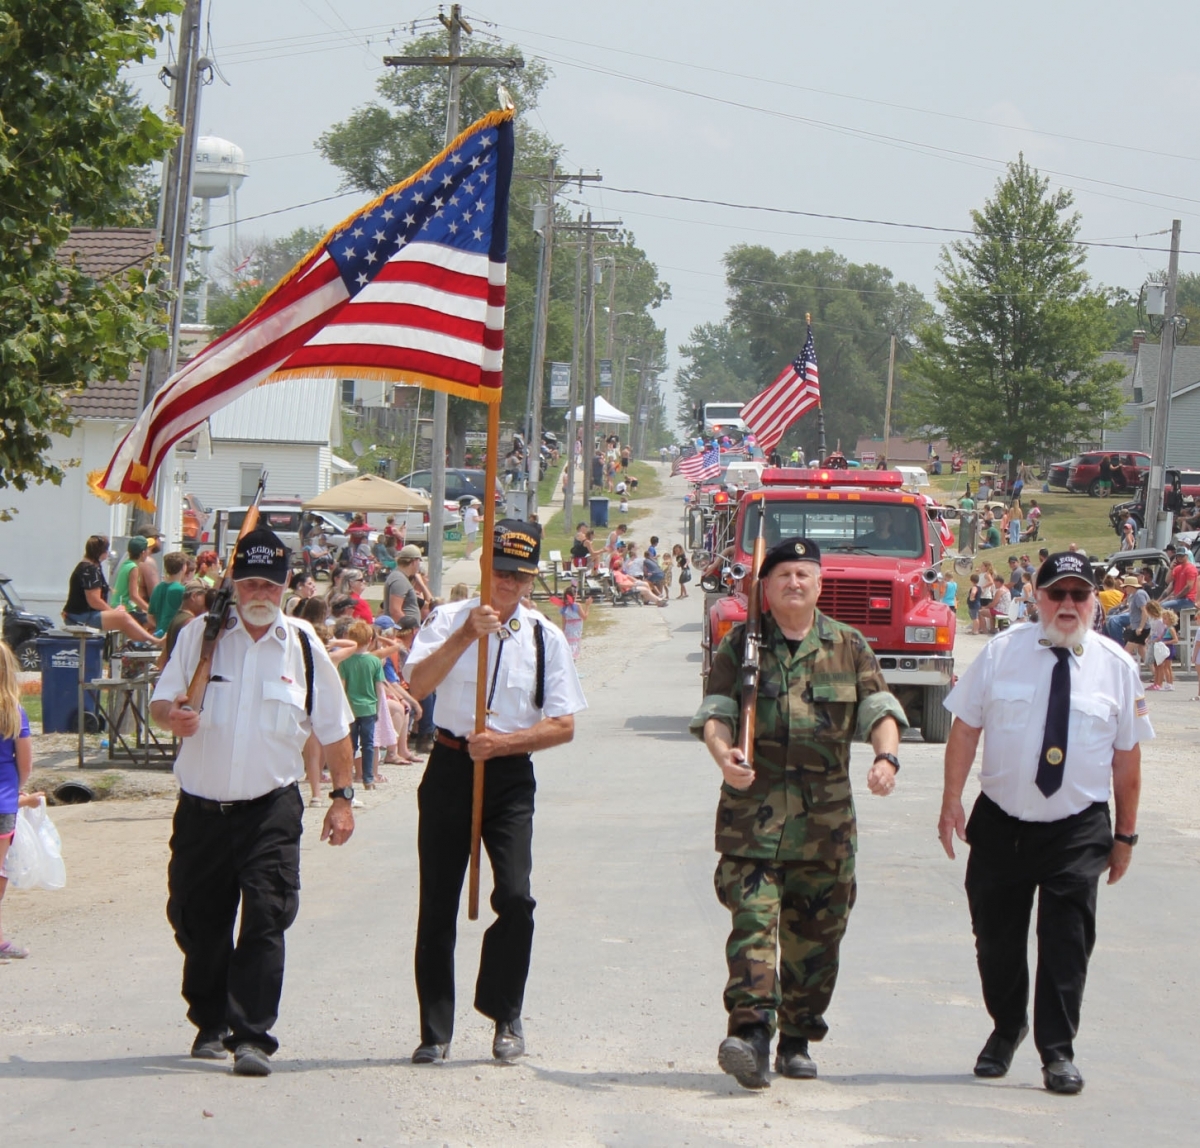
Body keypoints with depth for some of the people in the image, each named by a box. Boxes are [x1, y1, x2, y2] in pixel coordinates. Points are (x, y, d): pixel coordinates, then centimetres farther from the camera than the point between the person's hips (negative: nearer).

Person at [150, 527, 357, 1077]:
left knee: (265, 920, -12)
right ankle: (210, 1022, 29)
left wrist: (342, 797, 8)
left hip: (271, 810, -2)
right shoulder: (201, 635, 4)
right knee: (197, 923, 10)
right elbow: (161, 702, 3)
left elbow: (334, 731, 11)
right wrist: (173, 716, -21)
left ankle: (252, 1036, -10)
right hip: (201, 808, 2)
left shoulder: (303, 646, 4)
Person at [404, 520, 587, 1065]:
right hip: (449, 768, 0)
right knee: (437, 903, 3)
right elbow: (416, 686, -15)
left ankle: (505, 1015, 6)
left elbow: (563, 726, 1)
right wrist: (467, 635, -23)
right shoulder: (449, 619, 1)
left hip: (510, 774, 0)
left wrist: (502, 743, -12)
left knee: (515, 898, -14)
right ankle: (435, 1030, 13)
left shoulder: (546, 638, 4)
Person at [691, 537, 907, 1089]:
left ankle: (797, 1040, 19)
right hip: (752, 810, -2)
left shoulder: (848, 646, 11)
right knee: (753, 918, -16)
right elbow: (714, 709, 0)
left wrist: (886, 756, -15)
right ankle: (750, 1033, -24)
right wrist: (722, 753, -22)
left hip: (826, 816, 2)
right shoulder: (740, 645, 7)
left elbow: (879, 708, 6)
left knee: (815, 933, 7)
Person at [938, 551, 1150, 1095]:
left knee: (1067, 939, -6)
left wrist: (1125, 834, 6)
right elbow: (965, 728, 0)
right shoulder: (1001, 654, -2)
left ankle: (1058, 1052, 4)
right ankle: (1006, 1029, 34)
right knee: (996, 936, 11)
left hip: (1078, 828, -1)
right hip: (1001, 824, 1)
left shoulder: (1116, 667, 0)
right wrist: (951, 801, -7)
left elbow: (1127, 756, 4)